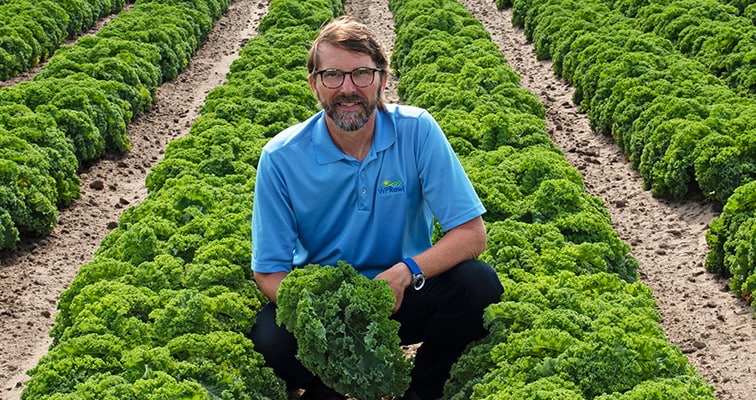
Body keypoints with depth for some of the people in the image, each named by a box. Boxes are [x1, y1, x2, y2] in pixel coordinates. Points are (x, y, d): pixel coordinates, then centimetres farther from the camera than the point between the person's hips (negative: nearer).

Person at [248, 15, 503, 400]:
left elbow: (471, 233, -14)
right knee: (270, 337, -32)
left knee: (479, 282, -27)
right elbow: (270, 272, -10)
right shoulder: (281, 158, -13)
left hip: (404, 294, 1)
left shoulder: (416, 131, -13)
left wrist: (405, 271, -32)